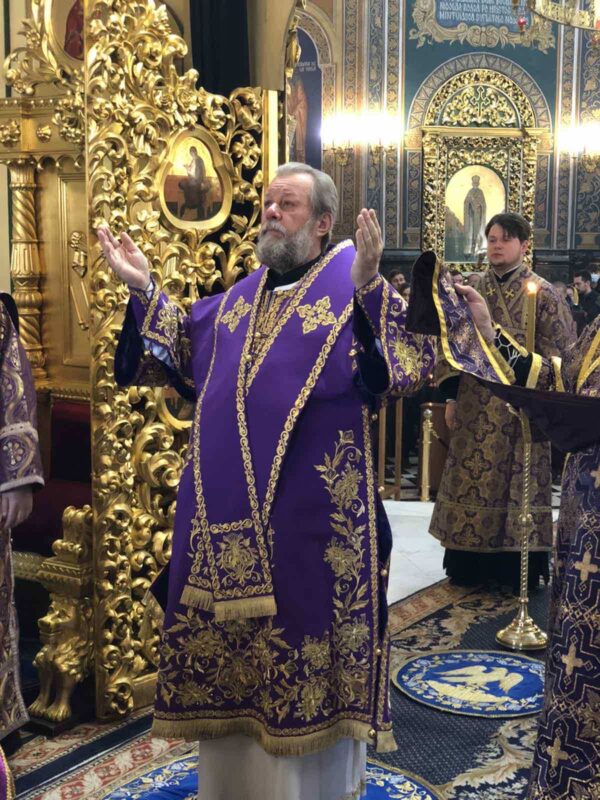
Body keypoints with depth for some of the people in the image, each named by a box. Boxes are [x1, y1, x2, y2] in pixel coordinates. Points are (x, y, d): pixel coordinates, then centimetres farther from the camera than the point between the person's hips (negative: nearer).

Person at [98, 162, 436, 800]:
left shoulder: (354, 289, -4)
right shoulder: (239, 298, 15)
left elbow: (413, 365, -18)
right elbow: (183, 357, 19)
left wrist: (370, 291, -31)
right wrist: (144, 292, 11)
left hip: (309, 512, -6)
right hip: (226, 511, 6)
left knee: (304, 636, 4)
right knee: (229, 642, 15)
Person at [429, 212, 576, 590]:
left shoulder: (542, 293, -4)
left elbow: (558, 353, -5)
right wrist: (452, 397, 6)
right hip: (476, 404, 4)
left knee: (516, 481, 3)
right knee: (472, 480, 7)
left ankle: (516, 568, 15)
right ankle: (471, 565, 19)